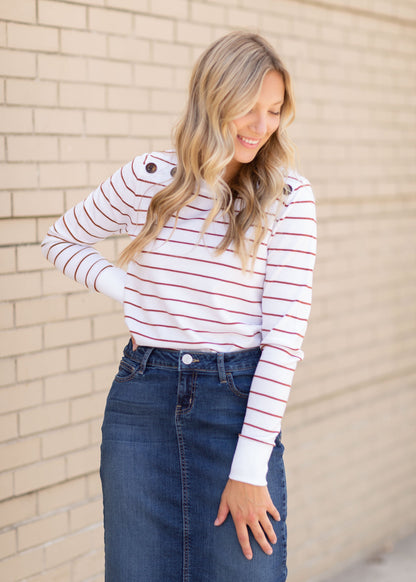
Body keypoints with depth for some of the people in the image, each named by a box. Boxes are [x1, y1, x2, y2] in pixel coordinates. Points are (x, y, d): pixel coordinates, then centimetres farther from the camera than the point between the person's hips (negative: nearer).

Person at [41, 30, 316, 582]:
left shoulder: (289, 197, -5)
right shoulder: (149, 178, 1)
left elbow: (285, 333, -9)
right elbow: (61, 240, 18)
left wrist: (250, 467, -13)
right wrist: (122, 288, 0)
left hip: (237, 399, -2)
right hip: (142, 399, 2)